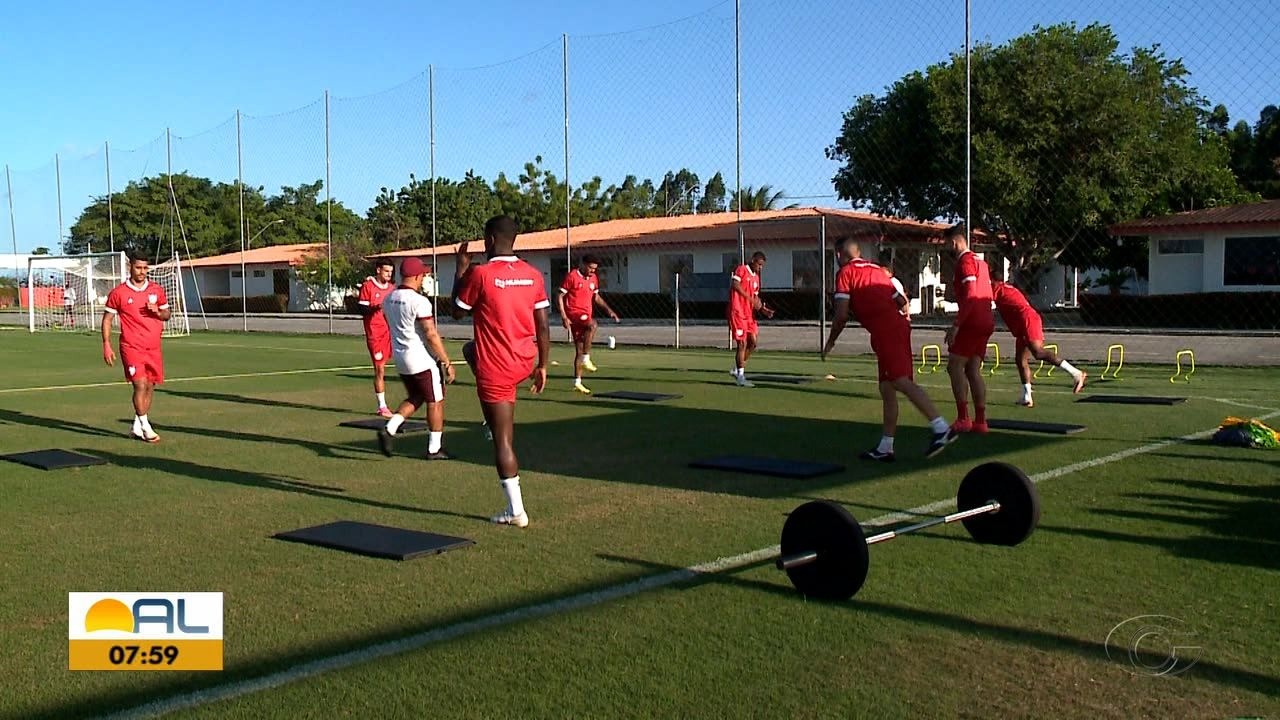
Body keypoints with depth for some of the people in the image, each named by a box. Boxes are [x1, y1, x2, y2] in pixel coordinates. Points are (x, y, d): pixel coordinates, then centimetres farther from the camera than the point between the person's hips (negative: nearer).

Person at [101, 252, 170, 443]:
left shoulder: (157, 290, 8)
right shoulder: (118, 293, -2)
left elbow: (167, 315, 18)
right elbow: (107, 319, 3)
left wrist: (158, 312, -6)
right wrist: (106, 345, -4)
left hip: (153, 348, 4)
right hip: (131, 347, -4)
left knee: (150, 387, 6)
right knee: (140, 384, -15)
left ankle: (137, 426, 19)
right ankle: (145, 427, -6)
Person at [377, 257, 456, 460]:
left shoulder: (388, 300, 5)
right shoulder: (419, 301, -19)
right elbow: (431, 335, -20)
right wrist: (447, 362, -15)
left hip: (400, 358, 8)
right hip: (423, 359, -7)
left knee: (415, 398, 22)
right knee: (435, 402, 7)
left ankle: (389, 429, 4)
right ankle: (434, 449, 12)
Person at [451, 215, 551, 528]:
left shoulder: (480, 274, -14)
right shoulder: (533, 275, 0)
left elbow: (458, 312, 1)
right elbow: (543, 326, 3)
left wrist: (461, 269, 9)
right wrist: (542, 366, 12)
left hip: (496, 370, -6)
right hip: (526, 362, 6)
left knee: (503, 439, 3)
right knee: (471, 348, 34)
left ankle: (516, 511, 7)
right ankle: (494, 421, 28)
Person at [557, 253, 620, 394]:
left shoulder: (593, 278, 12)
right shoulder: (572, 276, -8)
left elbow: (596, 297, 22)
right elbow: (559, 297, -7)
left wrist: (609, 310, 7)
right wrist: (563, 316, -16)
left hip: (586, 315, 7)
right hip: (574, 313, -7)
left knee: (580, 350, 8)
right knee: (592, 325, -36)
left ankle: (577, 382, 15)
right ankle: (586, 359, -28)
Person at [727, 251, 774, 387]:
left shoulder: (756, 277, 18)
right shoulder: (741, 269, -6)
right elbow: (735, 285, -23)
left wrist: (763, 309, 3)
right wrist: (751, 299, -24)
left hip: (749, 314, 8)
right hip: (737, 312, -8)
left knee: (752, 343, 5)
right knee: (742, 344, -7)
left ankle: (737, 370, 19)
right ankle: (740, 376, -1)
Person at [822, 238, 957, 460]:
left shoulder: (846, 272, 4)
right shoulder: (877, 269, 26)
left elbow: (842, 314, -2)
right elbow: (902, 302, 25)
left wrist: (830, 342, 12)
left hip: (884, 331, -8)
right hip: (899, 324, 8)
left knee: (901, 381, -17)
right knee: (886, 388, 10)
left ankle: (941, 428, -30)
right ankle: (885, 448, 13)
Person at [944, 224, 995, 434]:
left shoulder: (965, 261, -10)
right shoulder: (980, 261, 18)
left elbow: (970, 296, -19)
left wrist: (956, 325, -21)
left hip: (972, 322, -9)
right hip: (986, 322, 9)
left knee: (955, 366, -5)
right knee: (973, 370, 9)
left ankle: (963, 419, -9)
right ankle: (980, 420, 7)